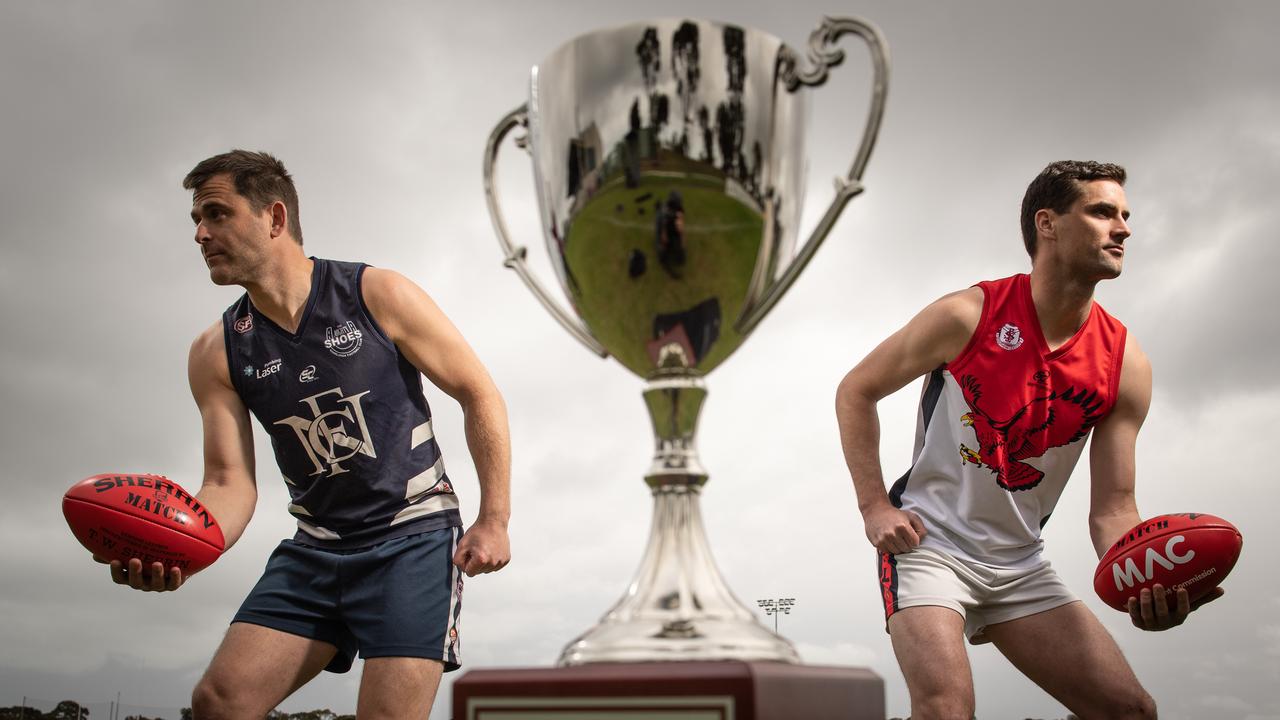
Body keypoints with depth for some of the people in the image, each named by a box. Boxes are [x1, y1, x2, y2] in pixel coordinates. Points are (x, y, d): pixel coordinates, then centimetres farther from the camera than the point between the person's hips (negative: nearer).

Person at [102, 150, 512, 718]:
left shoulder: (379, 297, -9)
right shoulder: (217, 354, 2)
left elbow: (480, 396, -3)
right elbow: (230, 483, -3)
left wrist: (494, 521, -7)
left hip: (414, 535, -4)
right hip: (315, 548, 4)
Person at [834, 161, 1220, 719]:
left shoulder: (1126, 364, -3)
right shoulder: (967, 316, -15)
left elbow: (1112, 508, -2)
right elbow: (855, 392, -4)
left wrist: (1145, 584, -23)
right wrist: (874, 506, -11)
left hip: (1020, 565, 5)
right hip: (928, 543, -5)